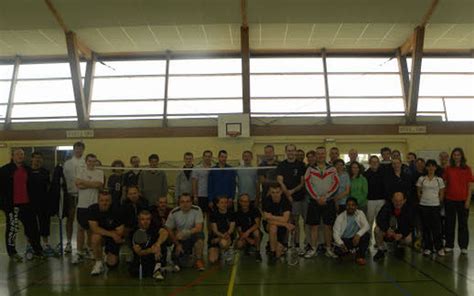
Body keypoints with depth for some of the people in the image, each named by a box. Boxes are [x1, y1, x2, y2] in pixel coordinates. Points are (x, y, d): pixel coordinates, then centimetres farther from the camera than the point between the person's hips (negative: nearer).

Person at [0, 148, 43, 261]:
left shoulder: (27, 169, 11)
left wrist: (32, 200, 11)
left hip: (26, 204, 4)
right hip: (12, 205, -4)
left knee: (32, 227, 7)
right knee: (12, 228, 4)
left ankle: (37, 250, 15)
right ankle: (12, 252, 17)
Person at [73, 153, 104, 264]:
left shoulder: (99, 173, 3)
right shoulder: (81, 172, 7)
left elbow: (99, 185, -14)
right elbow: (78, 184, -9)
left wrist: (84, 182, -9)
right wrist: (92, 185, -11)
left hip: (94, 205, -1)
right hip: (82, 204, 1)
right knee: (81, 228, 2)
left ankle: (89, 250, 24)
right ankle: (79, 252, 7)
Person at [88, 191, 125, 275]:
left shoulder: (116, 210, -20)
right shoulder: (92, 209, -17)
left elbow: (120, 232, -19)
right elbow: (94, 228, -26)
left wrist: (103, 232, -15)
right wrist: (112, 234, -31)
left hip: (113, 239, 0)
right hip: (100, 237, 0)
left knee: (112, 264, -9)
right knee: (96, 237, -35)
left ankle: (108, 252, 28)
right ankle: (99, 263, -13)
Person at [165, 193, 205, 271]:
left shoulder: (197, 210, -16)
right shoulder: (174, 213, -12)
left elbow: (199, 228, -24)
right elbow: (169, 230, -3)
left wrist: (184, 233, -37)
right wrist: (177, 244, -3)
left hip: (193, 237, -1)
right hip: (180, 241, 1)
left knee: (199, 235, -35)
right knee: (180, 263, -12)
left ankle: (199, 260, -12)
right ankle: (187, 253, 26)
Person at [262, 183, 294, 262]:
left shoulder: (286, 201, -16)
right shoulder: (266, 201, -16)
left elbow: (285, 219, -25)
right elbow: (269, 220, -23)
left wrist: (271, 217, -24)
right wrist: (285, 224, -27)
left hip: (282, 228, 0)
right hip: (269, 226, 0)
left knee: (278, 254, -14)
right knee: (273, 227, -38)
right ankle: (272, 252, -20)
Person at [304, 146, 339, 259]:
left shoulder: (332, 169, 4)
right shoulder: (310, 169, 3)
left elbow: (336, 184, -2)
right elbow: (308, 184, -3)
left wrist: (325, 197, -11)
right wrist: (317, 198, -11)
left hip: (328, 201, 0)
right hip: (314, 201, 0)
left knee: (328, 226, 5)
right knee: (314, 226, 2)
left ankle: (328, 249, 15)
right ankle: (313, 249, 10)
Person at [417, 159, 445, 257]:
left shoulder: (439, 180, 3)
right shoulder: (421, 179, 4)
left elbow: (441, 194, 7)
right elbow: (418, 192, 10)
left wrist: (437, 201, 4)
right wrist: (422, 200, 6)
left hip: (435, 206, -1)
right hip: (423, 205, 1)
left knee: (436, 227, -2)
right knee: (426, 227, 5)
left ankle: (439, 248, 10)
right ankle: (427, 248, 14)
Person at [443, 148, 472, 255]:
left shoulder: (467, 169, -1)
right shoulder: (448, 169, 3)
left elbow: (469, 186, -1)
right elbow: (444, 184, 6)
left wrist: (468, 200, -7)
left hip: (462, 200, -1)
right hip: (449, 199, 1)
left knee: (463, 223, 7)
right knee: (449, 223, 8)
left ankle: (463, 246, 16)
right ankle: (449, 245, 17)